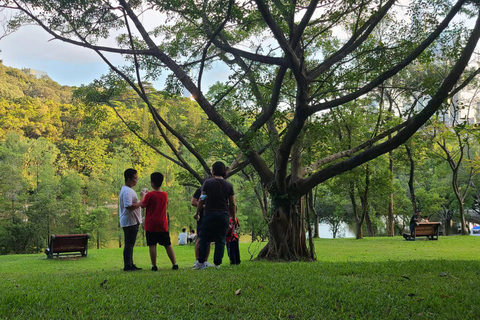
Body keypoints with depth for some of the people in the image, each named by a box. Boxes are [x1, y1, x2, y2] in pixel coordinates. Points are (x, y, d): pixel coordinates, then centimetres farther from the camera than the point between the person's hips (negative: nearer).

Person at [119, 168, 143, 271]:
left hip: (133, 221, 11)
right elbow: (128, 206, -26)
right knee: (129, 244, -6)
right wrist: (140, 203, -18)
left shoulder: (129, 190, 18)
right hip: (129, 221, -11)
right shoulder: (126, 191, -16)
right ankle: (127, 265, -2)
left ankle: (130, 264, 19)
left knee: (130, 244, 13)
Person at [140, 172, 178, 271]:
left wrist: (143, 195, 14)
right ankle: (174, 264, 9)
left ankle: (154, 266, 1)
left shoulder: (149, 195, -11)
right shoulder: (165, 195, 4)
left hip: (151, 225, -4)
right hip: (163, 225, 4)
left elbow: (143, 205, -1)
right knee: (168, 244, 9)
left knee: (152, 245, 1)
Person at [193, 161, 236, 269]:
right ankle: (217, 264, 5)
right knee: (220, 240, 6)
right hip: (223, 215, 2)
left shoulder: (207, 182, -2)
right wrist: (234, 217, 16)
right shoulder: (229, 185, 5)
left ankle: (201, 262, 7)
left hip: (209, 214, -2)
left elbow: (201, 200, 1)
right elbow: (232, 204, 6)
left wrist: (197, 212, 12)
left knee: (204, 239, 7)